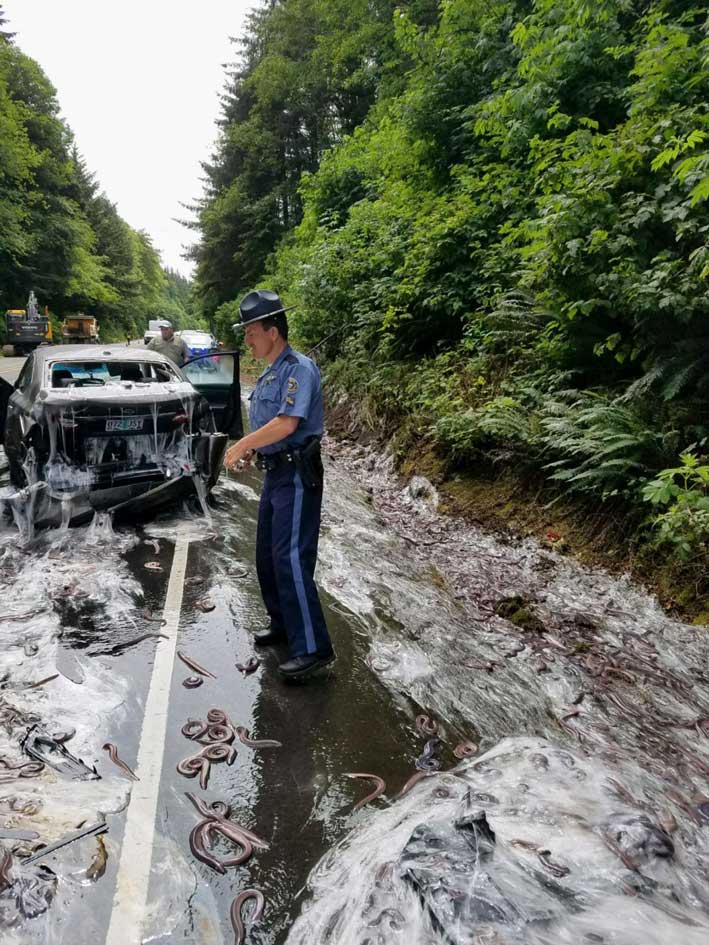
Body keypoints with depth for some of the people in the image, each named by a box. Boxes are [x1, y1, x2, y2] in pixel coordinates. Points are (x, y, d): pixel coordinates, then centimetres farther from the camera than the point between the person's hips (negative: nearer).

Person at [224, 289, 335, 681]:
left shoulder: (299, 368, -15)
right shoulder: (268, 375, 16)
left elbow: (286, 424, -25)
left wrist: (241, 445, -15)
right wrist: (249, 451, 8)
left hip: (297, 476, -10)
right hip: (275, 473, 10)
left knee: (291, 558, -13)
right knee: (267, 555, 15)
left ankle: (313, 647, -7)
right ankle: (283, 625, 29)